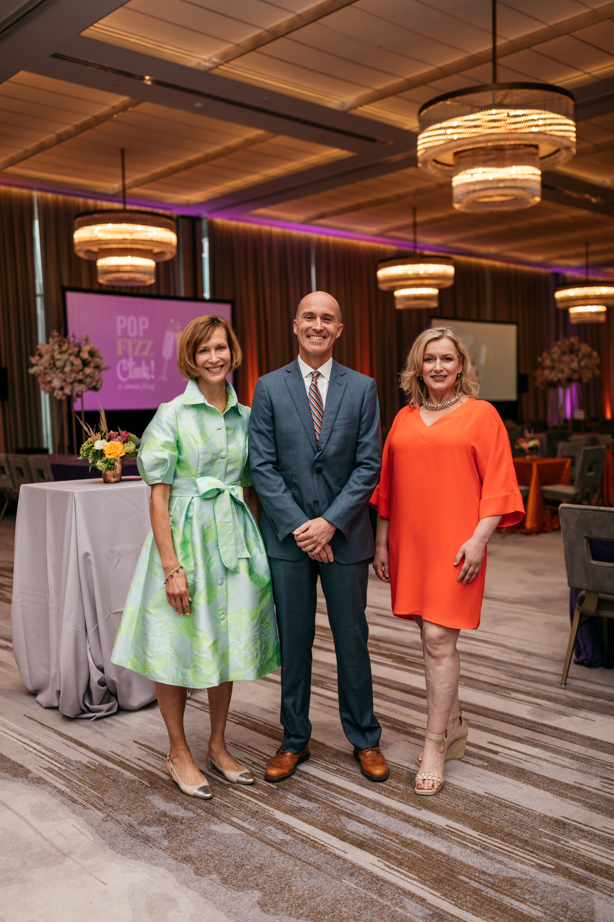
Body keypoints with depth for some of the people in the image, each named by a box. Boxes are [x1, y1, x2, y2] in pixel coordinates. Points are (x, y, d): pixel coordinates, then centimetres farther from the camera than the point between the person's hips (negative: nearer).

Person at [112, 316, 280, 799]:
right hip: (184, 538, -4)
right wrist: (172, 567, -15)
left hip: (234, 539, 4)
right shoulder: (172, 415, -6)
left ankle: (218, 746, 30)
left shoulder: (246, 416, 7)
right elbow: (158, 495, -9)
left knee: (226, 645, 12)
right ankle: (179, 754, 23)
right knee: (179, 647, 4)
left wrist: (257, 547, 7)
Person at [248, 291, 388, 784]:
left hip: (344, 534, 0)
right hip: (288, 535, 0)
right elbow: (263, 465, -3)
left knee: (352, 638, 10)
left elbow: (369, 464, -3)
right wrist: (298, 525, -11)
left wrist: (330, 522, -12)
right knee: (294, 640, 10)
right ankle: (295, 740, 26)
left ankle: (365, 739, 27)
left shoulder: (362, 388, 2)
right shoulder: (270, 387, 2)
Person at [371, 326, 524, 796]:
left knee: (439, 638, -7)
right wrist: (381, 541, 12)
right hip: (409, 542, 5)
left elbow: (497, 483, -5)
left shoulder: (482, 414, -1)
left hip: (453, 543, -5)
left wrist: (479, 538, -13)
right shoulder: (404, 419, 11)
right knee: (436, 638, 13)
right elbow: (388, 486, 15)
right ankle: (454, 723, 31)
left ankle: (435, 747, 4)